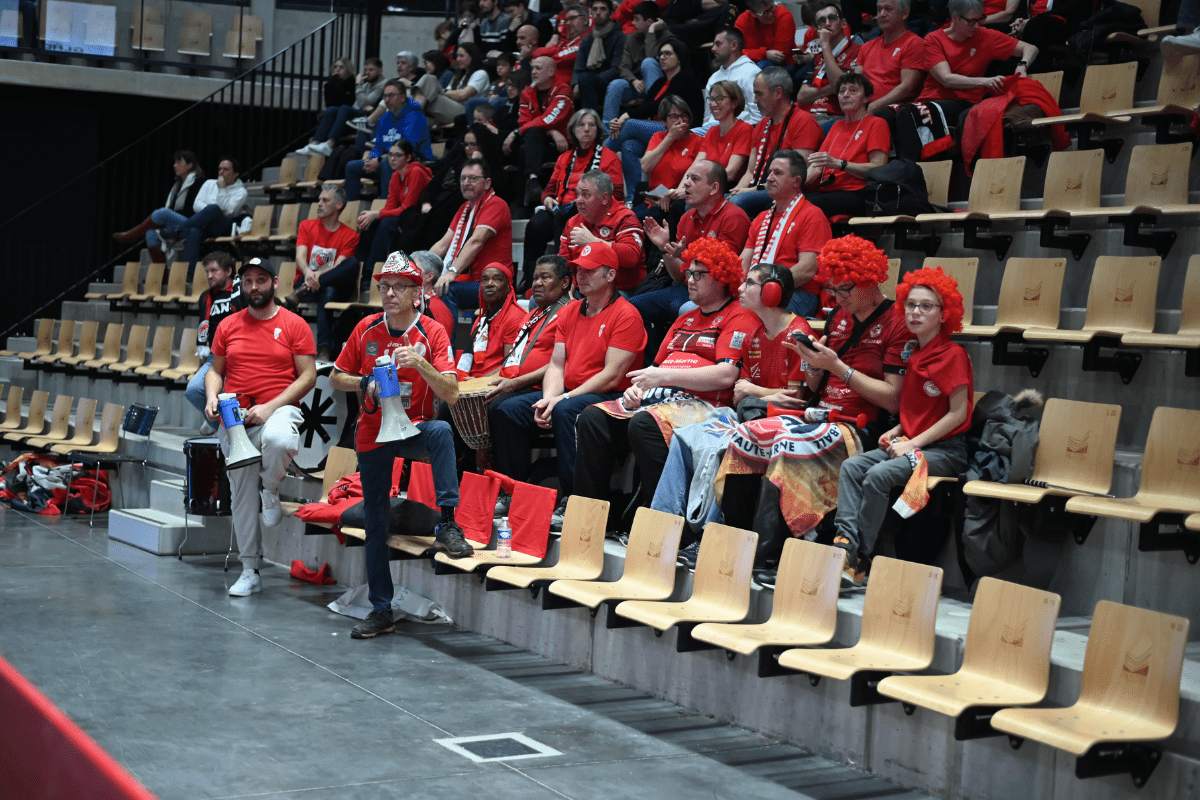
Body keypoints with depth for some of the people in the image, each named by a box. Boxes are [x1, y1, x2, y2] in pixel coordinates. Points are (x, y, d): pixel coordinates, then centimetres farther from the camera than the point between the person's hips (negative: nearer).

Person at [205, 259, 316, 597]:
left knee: (279, 441, -40)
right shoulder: (228, 326, 12)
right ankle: (250, 571, 11)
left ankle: (271, 490, -7)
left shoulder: (294, 325, 1)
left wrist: (270, 407, -13)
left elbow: (307, 376, -3)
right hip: (235, 417, 3)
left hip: (278, 409, -3)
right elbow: (215, 370, 18)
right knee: (241, 494, 2)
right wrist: (212, 397, -5)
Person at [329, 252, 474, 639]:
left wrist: (421, 364, -32)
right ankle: (381, 610, 14)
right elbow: (336, 378, 9)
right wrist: (365, 383, -11)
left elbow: (451, 395, -17)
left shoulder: (432, 333, -9)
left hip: (414, 429, -2)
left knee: (442, 431, -38)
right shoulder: (365, 330, -1)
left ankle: (448, 524, -35)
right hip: (373, 433, 2)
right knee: (375, 521, 4)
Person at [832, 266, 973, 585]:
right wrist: (898, 431, 5)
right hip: (911, 442, 8)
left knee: (878, 475, -27)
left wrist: (913, 443, -16)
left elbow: (958, 413, -14)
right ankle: (845, 543, -21)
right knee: (851, 466, -11)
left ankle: (858, 562, -18)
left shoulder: (953, 355, -11)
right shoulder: (913, 354, 14)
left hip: (945, 450, -8)